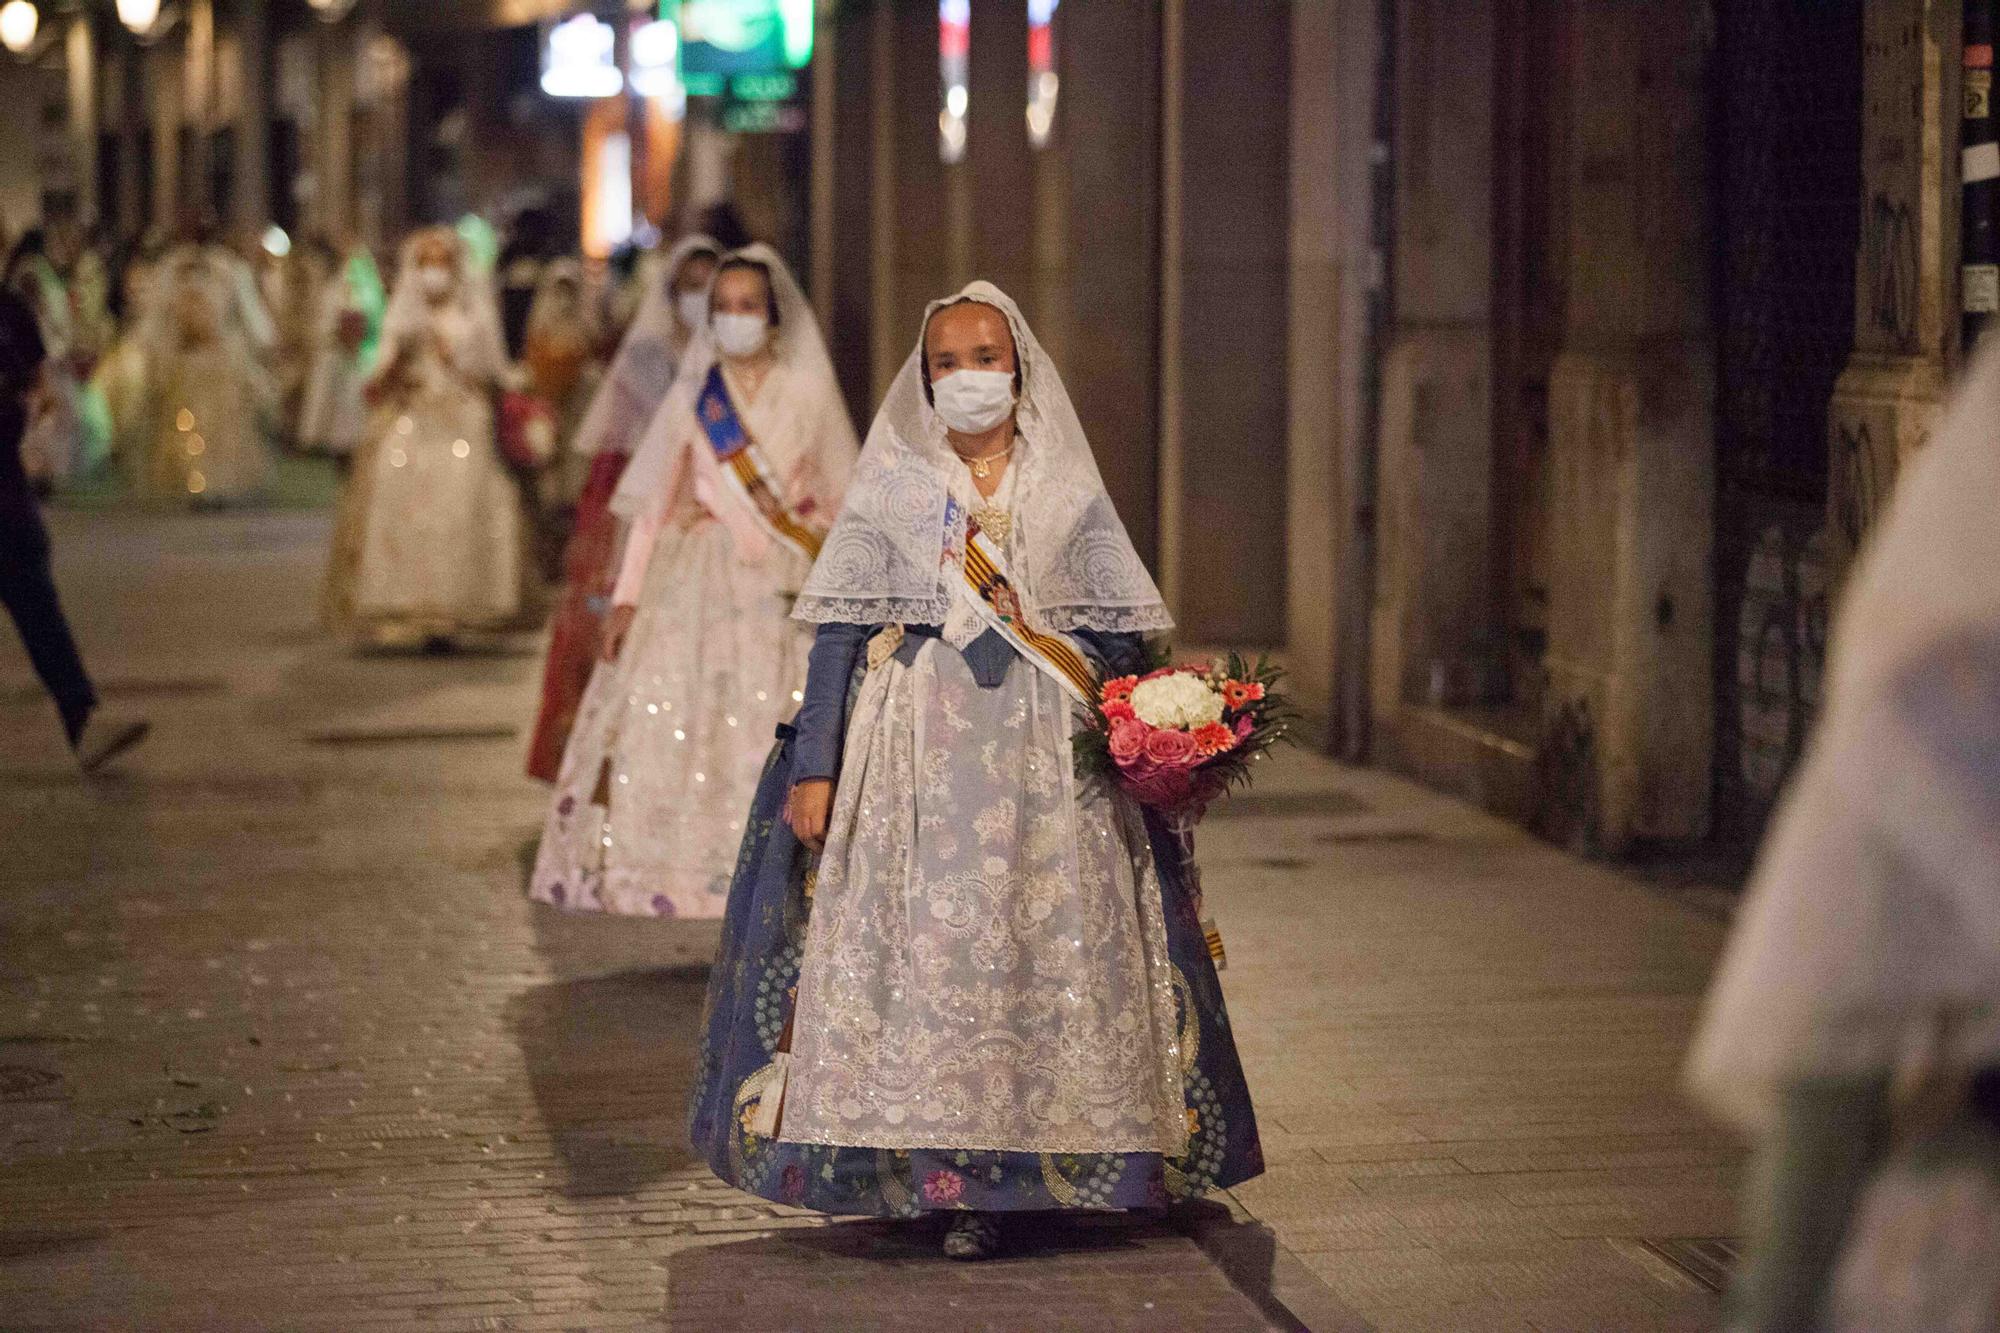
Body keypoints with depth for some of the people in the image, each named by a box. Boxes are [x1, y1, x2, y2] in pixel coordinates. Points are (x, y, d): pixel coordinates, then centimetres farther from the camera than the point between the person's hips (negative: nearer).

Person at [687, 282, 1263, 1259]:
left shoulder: (1067, 489, 10)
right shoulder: (891, 484, 6)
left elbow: (1116, 636, 11)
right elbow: (839, 630, 3)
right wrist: (813, 767, -4)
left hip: (1048, 757, 1)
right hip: (916, 752, -1)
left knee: (1046, 951, -3)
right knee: (920, 949, -7)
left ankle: (988, 1183, 3)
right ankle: (932, 1168, -1)